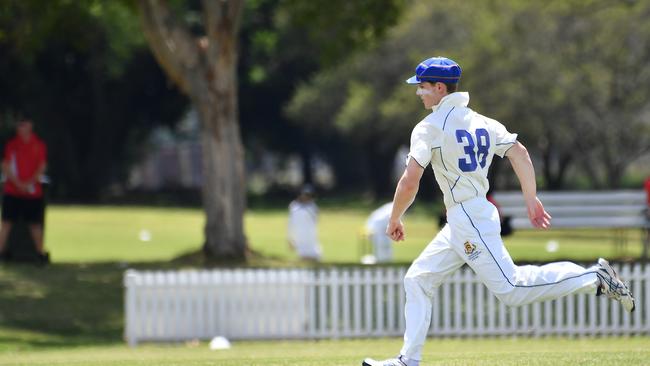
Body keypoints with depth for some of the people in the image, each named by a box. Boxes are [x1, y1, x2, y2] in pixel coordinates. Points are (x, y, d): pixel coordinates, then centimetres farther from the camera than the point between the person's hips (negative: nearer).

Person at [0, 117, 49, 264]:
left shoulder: (39, 145, 4)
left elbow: (42, 167, 2)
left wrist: (30, 183, -11)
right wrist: (18, 183, -13)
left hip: (33, 190, 0)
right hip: (12, 190, 0)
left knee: (35, 223, 3)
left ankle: (41, 252, 9)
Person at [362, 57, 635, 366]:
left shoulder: (429, 128, -10)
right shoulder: (482, 122, 14)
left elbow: (410, 182, -17)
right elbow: (520, 152, 7)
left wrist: (394, 220, -4)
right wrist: (531, 200, 10)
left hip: (469, 218, -10)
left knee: (510, 288, -12)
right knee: (417, 280, 12)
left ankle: (594, 278, -12)